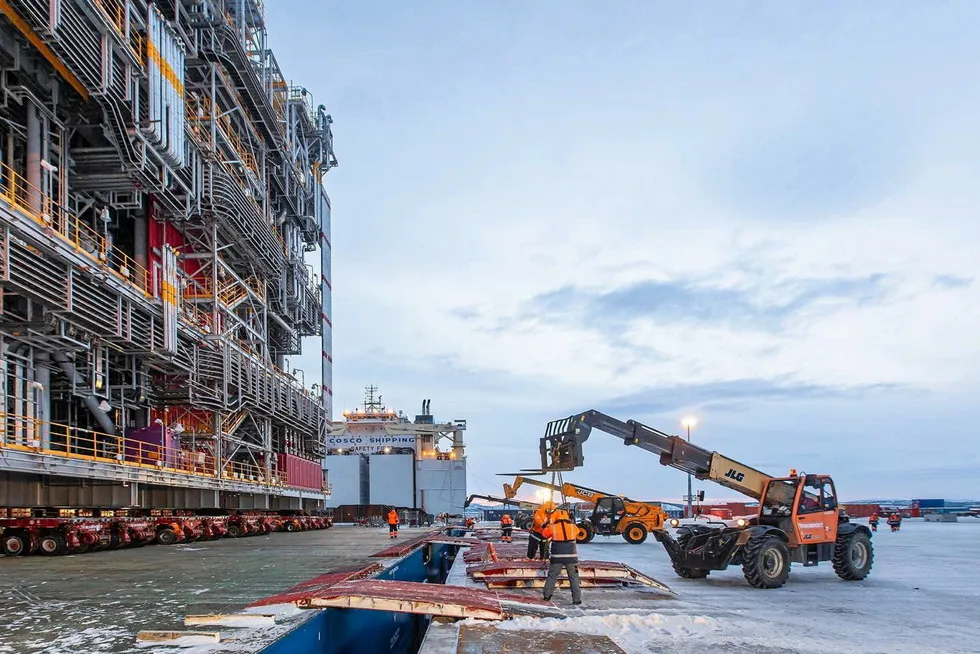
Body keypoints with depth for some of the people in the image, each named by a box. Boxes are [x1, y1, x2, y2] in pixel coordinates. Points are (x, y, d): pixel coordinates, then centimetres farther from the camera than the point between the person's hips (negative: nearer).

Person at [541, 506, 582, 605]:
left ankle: (547, 595, 20)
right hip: (571, 556, 0)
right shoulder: (572, 526, 0)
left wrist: (549, 523, 30)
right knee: (574, 577, 6)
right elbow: (577, 531, 24)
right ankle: (577, 599, 2)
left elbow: (545, 534, 17)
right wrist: (570, 521, 34)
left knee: (552, 576, 15)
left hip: (557, 557, 0)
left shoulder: (552, 527, -3)